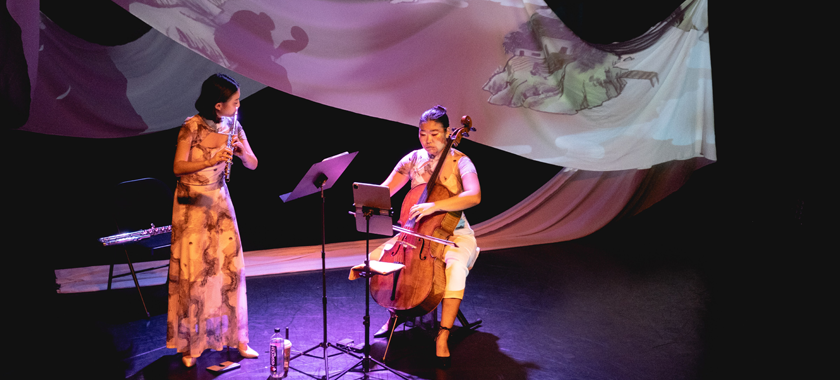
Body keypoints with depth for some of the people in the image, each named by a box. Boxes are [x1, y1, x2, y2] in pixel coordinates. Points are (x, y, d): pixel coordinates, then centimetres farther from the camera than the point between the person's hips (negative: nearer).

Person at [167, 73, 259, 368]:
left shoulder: (233, 127, -1)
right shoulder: (192, 126, -14)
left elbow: (253, 165, 0)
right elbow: (178, 167, -20)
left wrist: (242, 151, -21)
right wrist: (211, 160, -35)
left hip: (219, 200, 4)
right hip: (191, 202, -4)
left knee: (231, 266, 3)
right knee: (192, 271, -1)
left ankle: (237, 337, 16)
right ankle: (190, 343, 14)